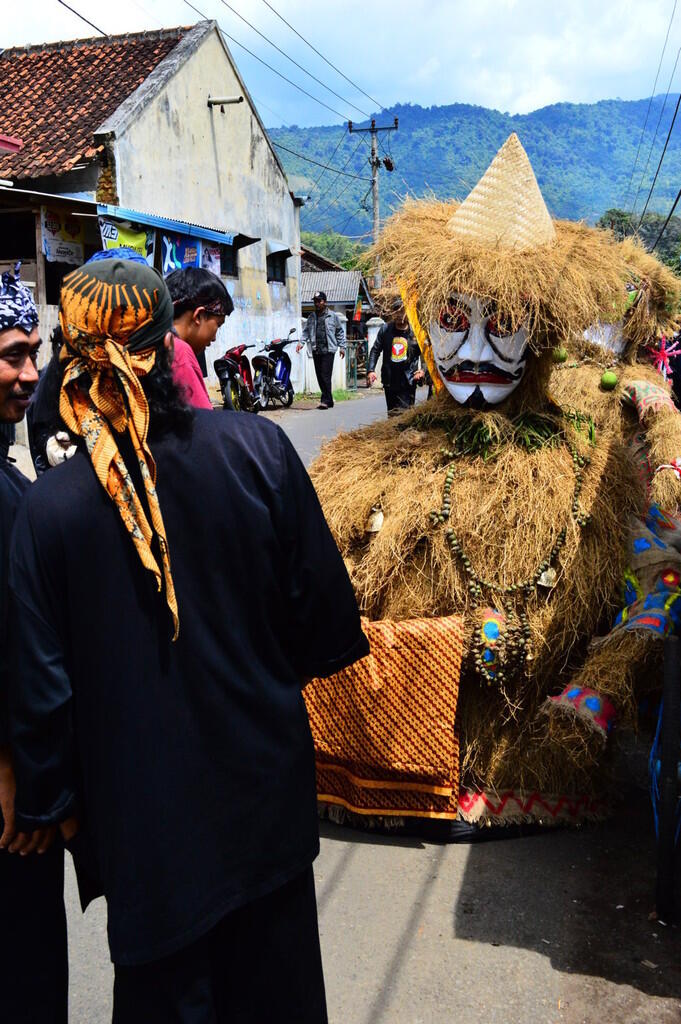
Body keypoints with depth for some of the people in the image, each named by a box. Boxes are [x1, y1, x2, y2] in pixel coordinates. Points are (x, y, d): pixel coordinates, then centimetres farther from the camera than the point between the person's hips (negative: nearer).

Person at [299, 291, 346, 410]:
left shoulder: (333, 316, 3)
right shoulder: (311, 317, 15)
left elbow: (340, 332, 6)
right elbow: (306, 331, 13)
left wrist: (342, 347, 1)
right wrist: (302, 342, -3)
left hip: (328, 350, -5)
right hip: (316, 350, 5)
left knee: (325, 375, -13)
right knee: (319, 376, 6)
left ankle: (325, 400, -13)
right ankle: (329, 401, 14)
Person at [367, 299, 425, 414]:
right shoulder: (385, 329, 6)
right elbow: (375, 350, 8)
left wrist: (422, 370, -15)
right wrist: (370, 370, -3)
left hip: (408, 381, -4)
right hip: (389, 381, 4)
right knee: (391, 412, 14)